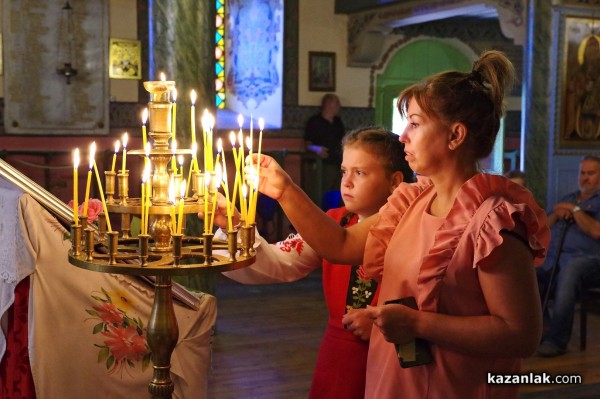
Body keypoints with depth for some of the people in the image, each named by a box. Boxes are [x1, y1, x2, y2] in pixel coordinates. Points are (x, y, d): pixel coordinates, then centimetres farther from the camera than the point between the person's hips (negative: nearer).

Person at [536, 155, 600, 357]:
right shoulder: (568, 198, 28)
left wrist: (575, 210, -4)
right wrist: (556, 215, 5)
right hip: (551, 261, 6)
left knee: (570, 268, -42)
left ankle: (556, 339, -39)